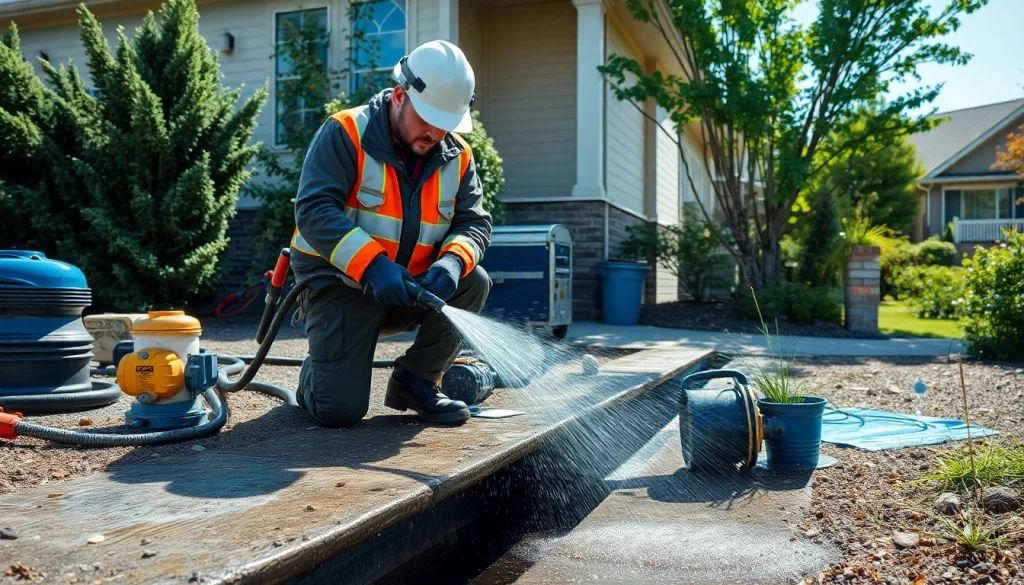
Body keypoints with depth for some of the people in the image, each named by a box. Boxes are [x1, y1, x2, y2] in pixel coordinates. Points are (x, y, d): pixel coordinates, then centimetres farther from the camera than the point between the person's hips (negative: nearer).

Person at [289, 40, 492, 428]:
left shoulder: (458, 157, 1)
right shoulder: (345, 133, -15)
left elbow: (474, 223, -2)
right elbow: (314, 210, -24)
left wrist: (453, 261, -26)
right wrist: (372, 265, -36)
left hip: (409, 289, 5)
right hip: (339, 284, -5)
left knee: (474, 282, -22)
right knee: (341, 410, -18)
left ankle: (415, 381, -1)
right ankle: (316, 374, 22)